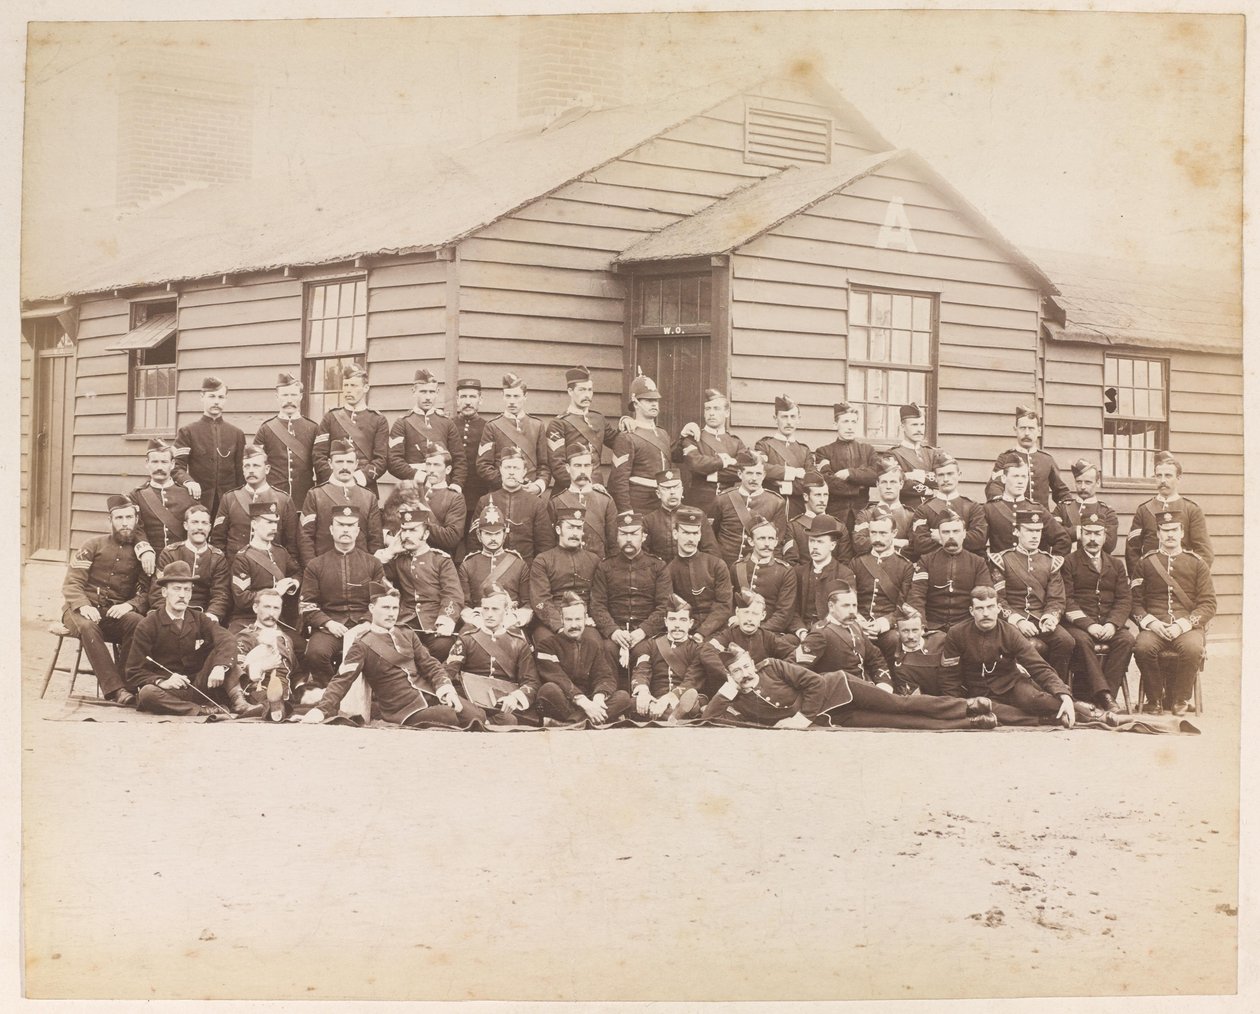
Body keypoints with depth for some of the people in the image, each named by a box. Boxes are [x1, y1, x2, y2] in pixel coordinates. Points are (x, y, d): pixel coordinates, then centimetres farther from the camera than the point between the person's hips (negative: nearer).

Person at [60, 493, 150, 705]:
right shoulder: (94, 545, 6)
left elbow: (146, 592, 2)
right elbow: (71, 584, -1)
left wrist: (129, 605, -20)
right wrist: (83, 605, -21)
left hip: (117, 612, 1)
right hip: (82, 610, -1)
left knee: (138, 623, -33)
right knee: (87, 626, -37)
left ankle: (126, 682, -30)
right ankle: (115, 689, -43)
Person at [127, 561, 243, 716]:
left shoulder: (199, 620, 6)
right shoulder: (147, 626, -3)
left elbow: (227, 640, -13)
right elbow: (134, 672, -6)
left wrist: (220, 666, -35)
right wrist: (162, 682, -26)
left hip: (199, 688, 3)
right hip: (169, 692, -3)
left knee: (221, 651, -14)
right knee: (146, 693, -36)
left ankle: (238, 701, -26)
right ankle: (203, 710, -34)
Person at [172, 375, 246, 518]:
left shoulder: (237, 434, 12)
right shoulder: (187, 432, 5)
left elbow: (241, 474, 14)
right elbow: (177, 467, -3)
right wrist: (188, 481, -24)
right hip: (198, 500, -2)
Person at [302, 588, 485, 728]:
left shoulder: (407, 633, 13)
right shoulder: (363, 645, -4)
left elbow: (429, 664, 13)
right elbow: (342, 680, -13)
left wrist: (444, 684, -9)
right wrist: (322, 709, -29)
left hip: (428, 692, 6)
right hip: (405, 709, -6)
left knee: (476, 715, -14)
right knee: (459, 720, -25)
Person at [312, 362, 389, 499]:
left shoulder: (378, 420, 9)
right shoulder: (330, 417, 13)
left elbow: (382, 460, 0)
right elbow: (318, 456, 6)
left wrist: (358, 478, -13)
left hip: (366, 488, -1)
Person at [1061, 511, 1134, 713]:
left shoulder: (1116, 565, 19)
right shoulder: (1068, 562, 6)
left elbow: (1125, 600, 9)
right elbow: (1066, 600, -5)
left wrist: (1112, 624, -12)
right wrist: (1088, 624, -19)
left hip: (1109, 623, 3)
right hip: (1078, 623, -3)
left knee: (1126, 639, -27)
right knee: (1082, 641, -36)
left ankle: (1103, 694, -27)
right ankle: (1104, 696, -39)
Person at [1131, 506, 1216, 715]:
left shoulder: (1198, 563, 10)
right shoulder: (1145, 563, 12)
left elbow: (1208, 604, 4)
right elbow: (1135, 602, 8)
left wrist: (1182, 625, -12)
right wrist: (1151, 623, -12)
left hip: (1188, 625, 0)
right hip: (1155, 626, 0)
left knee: (1192, 648, -35)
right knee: (1143, 647, -33)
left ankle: (1180, 699, -10)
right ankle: (1155, 699, -10)